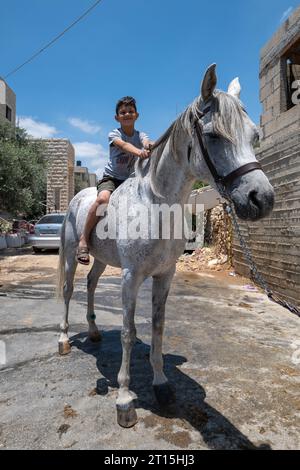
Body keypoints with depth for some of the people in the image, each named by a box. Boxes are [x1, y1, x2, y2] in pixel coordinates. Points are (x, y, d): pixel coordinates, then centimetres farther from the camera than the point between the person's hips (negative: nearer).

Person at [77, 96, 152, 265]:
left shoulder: (141, 135, 5)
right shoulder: (114, 134, -3)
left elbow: (147, 143, -20)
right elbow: (123, 145, -27)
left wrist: (151, 146, -46)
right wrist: (138, 151, -49)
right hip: (111, 178, -4)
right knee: (104, 198, -35)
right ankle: (84, 238, -23)